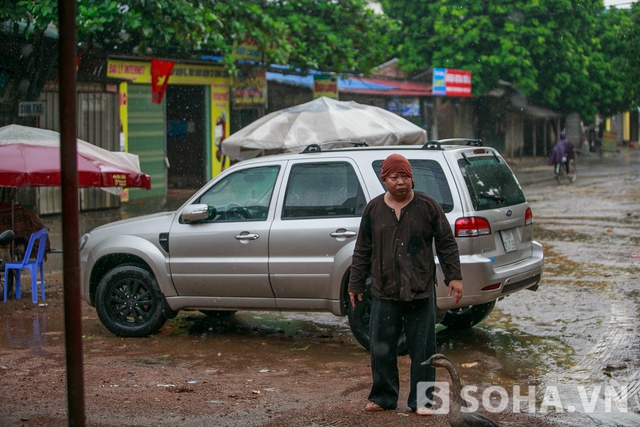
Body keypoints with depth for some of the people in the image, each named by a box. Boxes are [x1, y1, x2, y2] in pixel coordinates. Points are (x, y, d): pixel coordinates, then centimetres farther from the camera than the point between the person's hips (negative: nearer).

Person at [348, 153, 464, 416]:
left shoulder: (427, 206, 0)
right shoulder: (374, 209, 4)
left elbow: (446, 243, 3)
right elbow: (362, 250, 10)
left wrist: (454, 277, -1)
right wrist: (356, 284, 11)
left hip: (421, 292, -2)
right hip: (384, 293, 2)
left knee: (422, 349, 3)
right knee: (381, 349, 6)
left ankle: (420, 401, 14)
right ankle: (383, 397, 21)